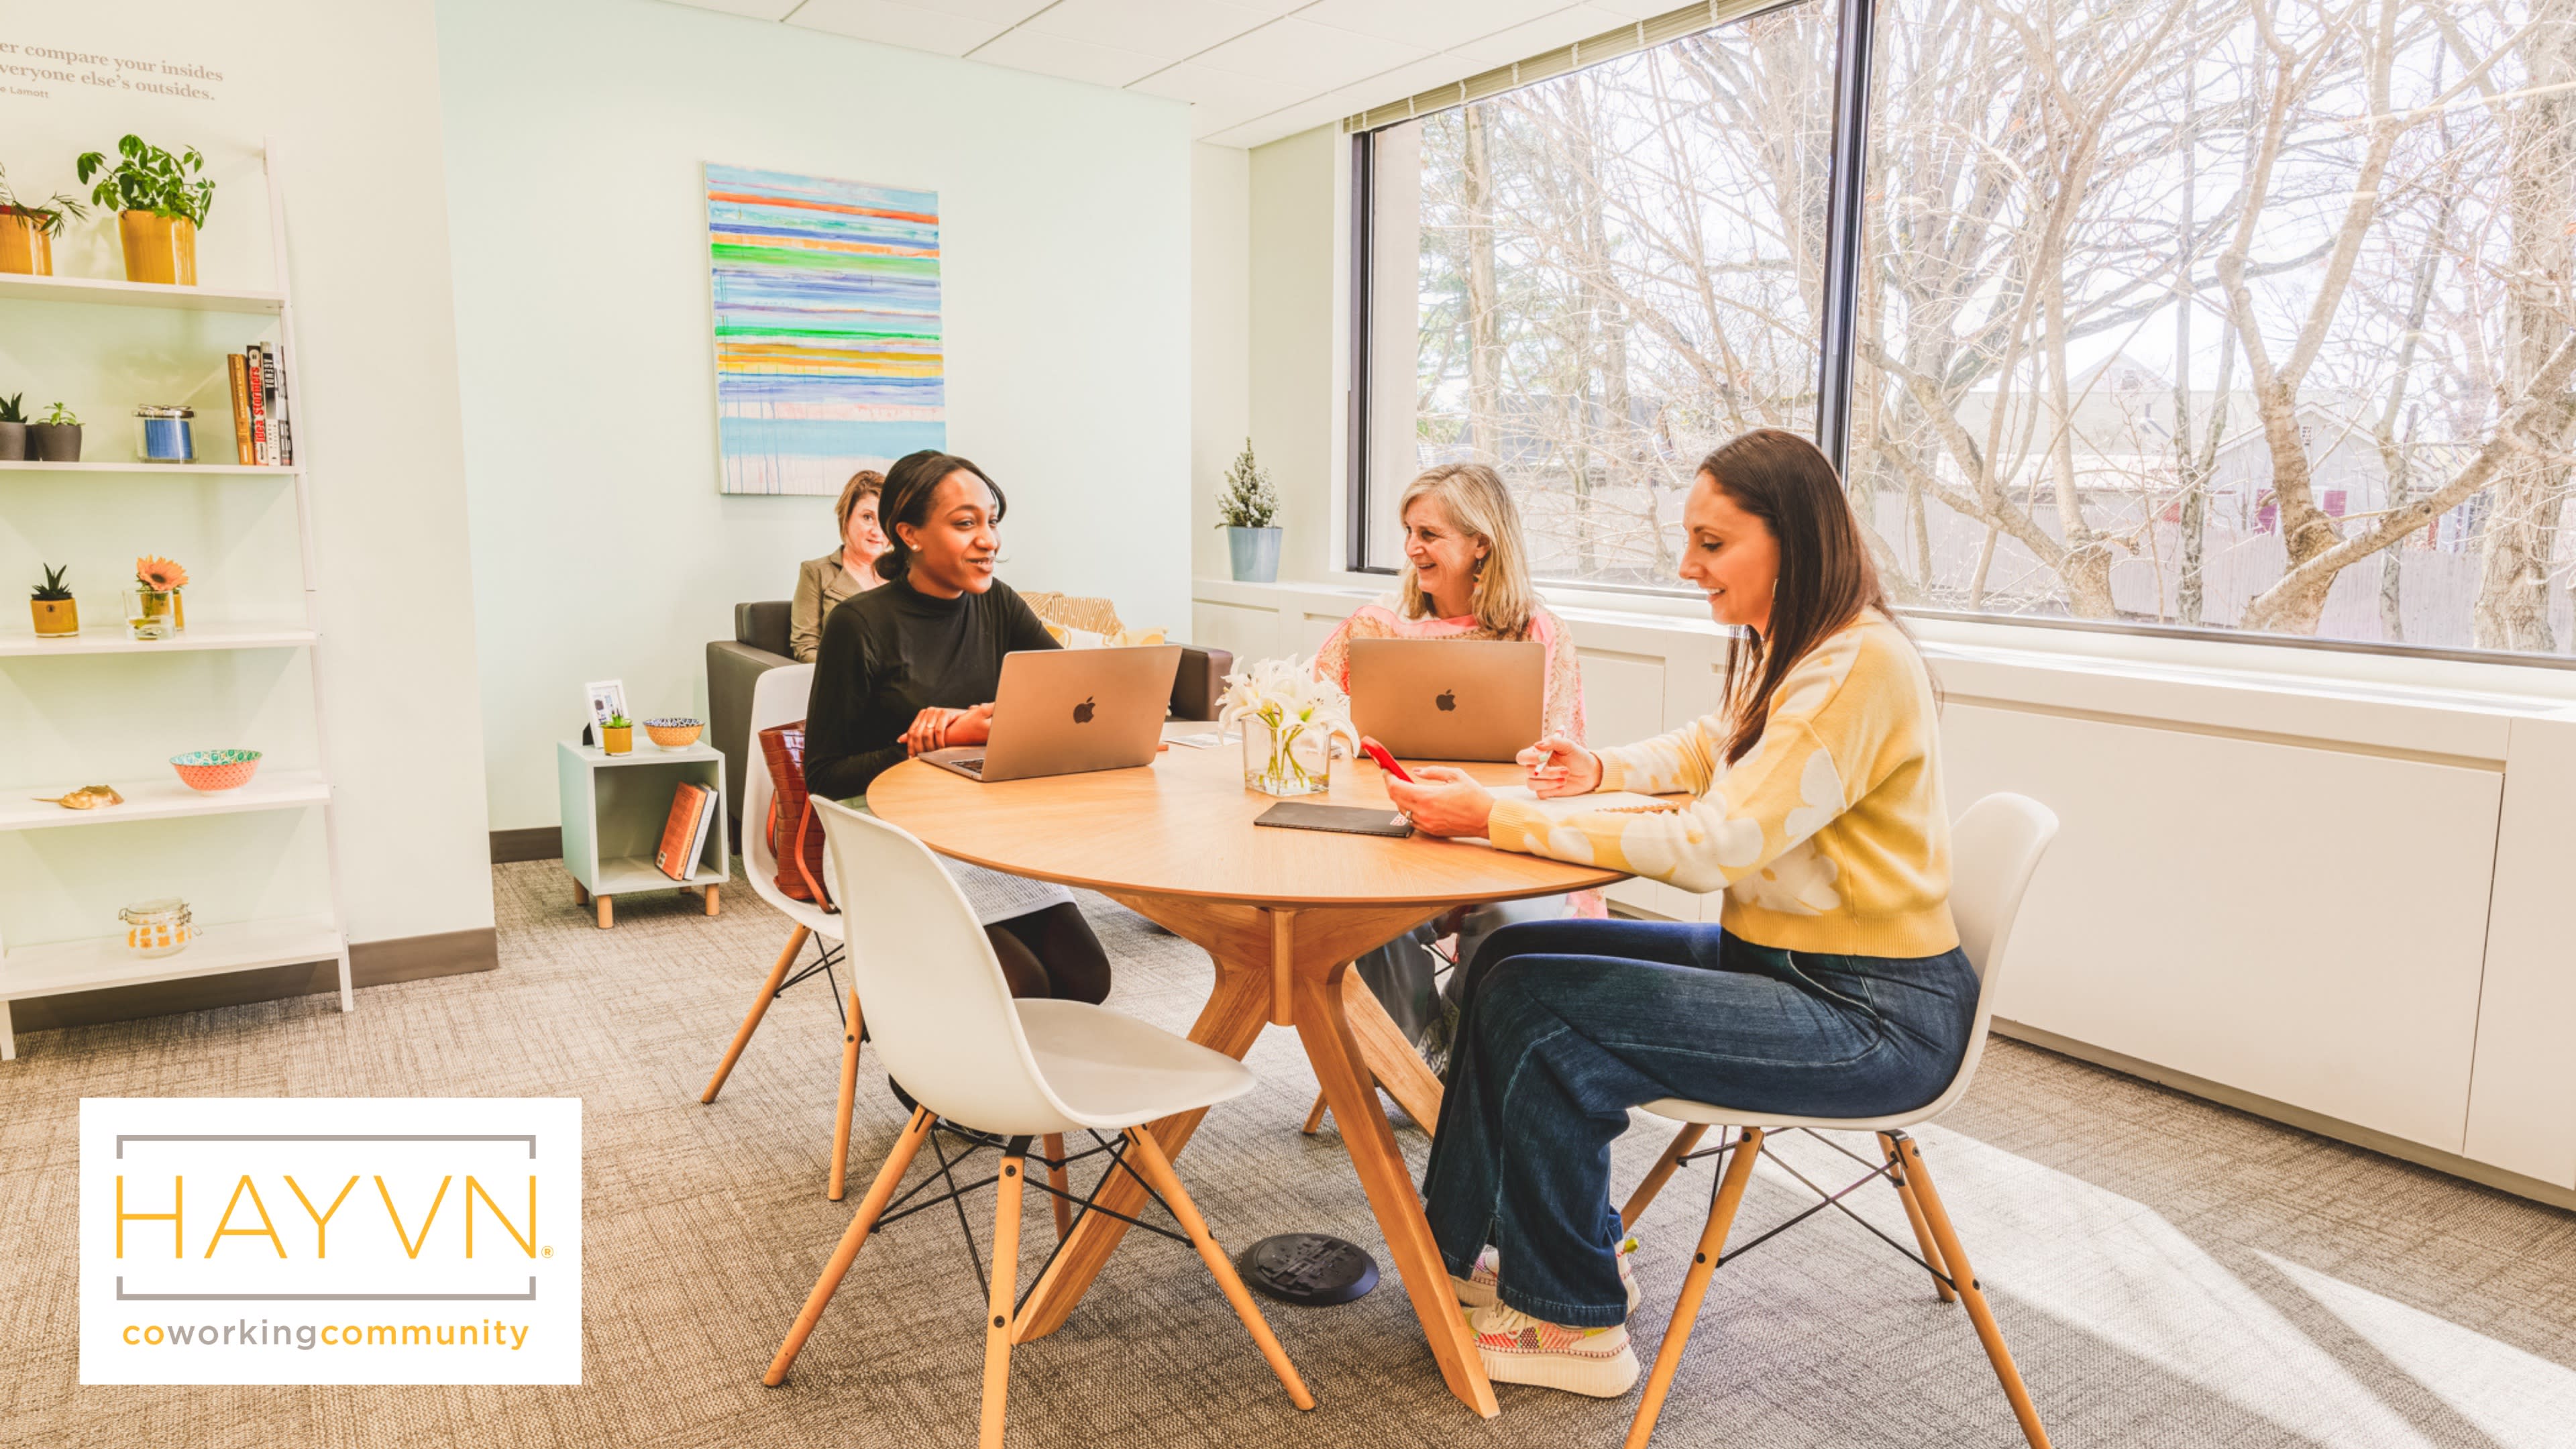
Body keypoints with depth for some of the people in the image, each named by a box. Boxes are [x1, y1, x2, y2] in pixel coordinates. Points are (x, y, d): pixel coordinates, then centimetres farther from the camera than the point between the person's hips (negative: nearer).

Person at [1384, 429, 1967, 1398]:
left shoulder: (1860, 668, -23)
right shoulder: (1782, 648, 6)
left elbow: (1709, 846, -28)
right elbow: (1710, 749, 25)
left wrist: (1496, 819, -26)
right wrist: (1602, 770, 4)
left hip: (1874, 1012, -10)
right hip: (1771, 955, 10)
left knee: (1534, 1008, -18)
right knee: (1508, 959, 3)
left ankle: (1576, 1325, 1)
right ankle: (1473, 1249, 17)